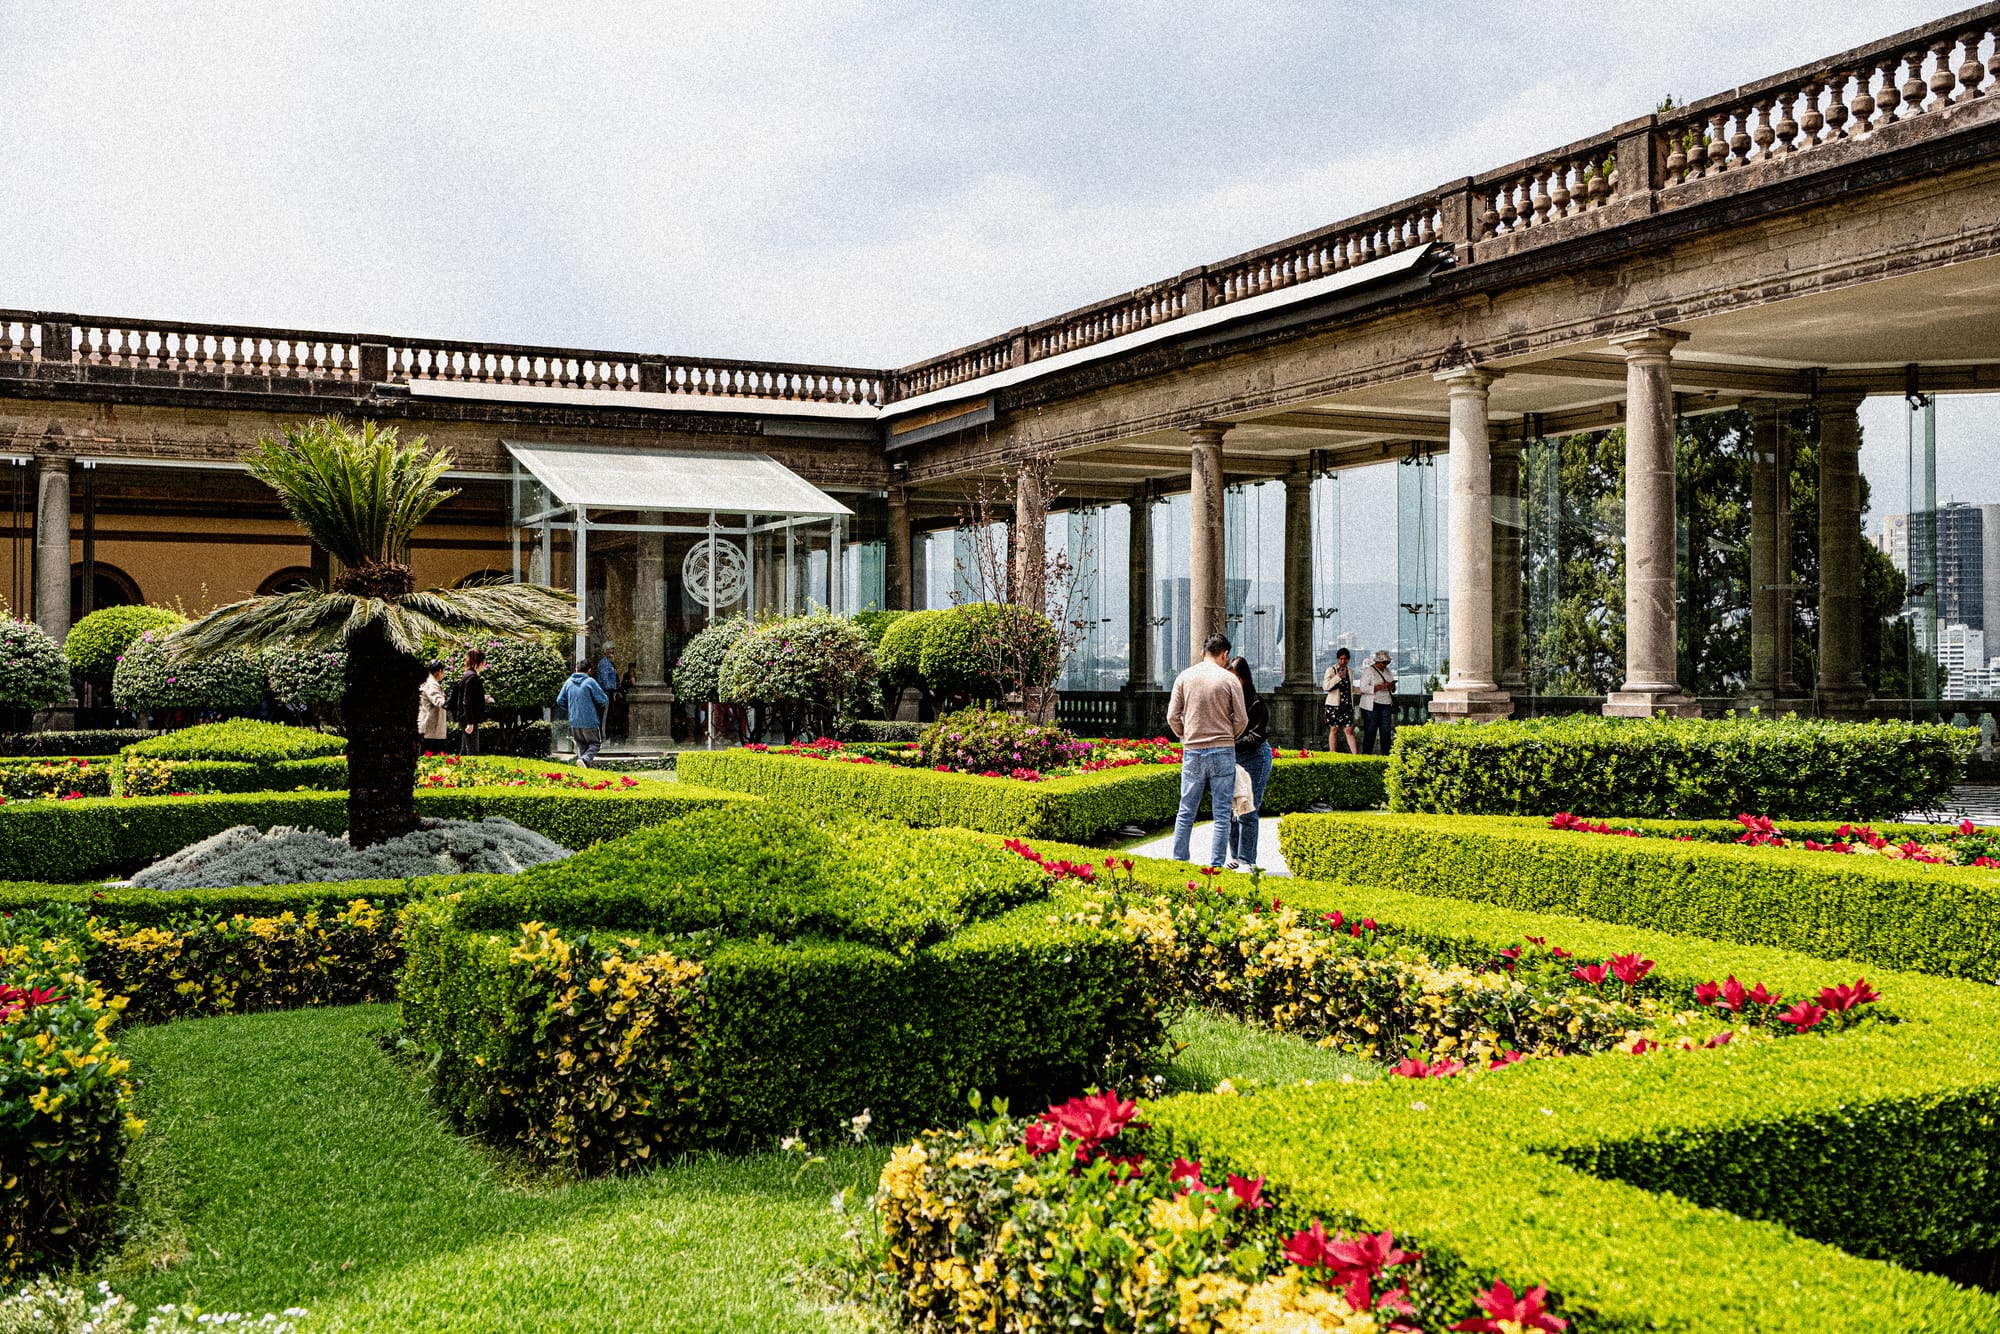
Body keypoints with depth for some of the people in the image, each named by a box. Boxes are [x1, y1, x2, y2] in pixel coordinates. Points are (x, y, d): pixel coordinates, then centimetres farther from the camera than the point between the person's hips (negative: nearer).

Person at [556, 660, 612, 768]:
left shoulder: (569, 682, 3)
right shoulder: (590, 682, -11)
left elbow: (560, 700, 8)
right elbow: (603, 700, -10)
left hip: (574, 722, 5)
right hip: (590, 722, -5)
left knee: (581, 745, 18)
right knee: (595, 743, 8)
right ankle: (585, 759, -17)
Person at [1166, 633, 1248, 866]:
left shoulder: (1184, 678, 2)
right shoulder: (1229, 680, -4)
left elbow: (1172, 716, 2)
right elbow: (1241, 719, -2)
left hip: (1192, 751, 2)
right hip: (1222, 751, -2)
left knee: (1186, 811, 10)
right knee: (1222, 813, 3)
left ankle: (1178, 862, 13)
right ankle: (1216, 865, 2)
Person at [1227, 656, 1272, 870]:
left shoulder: (1256, 704, -10)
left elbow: (1256, 737, -14)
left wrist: (1233, 745, -26)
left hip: (1254, 758, -6)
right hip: (1232, 759, 6)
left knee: (1247, 812, -7)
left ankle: (1246, 861, -3)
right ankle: (1235, 857, 18)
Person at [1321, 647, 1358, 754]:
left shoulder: (1350, 672, 14)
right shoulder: (1331, 670, -1)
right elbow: (1325, 686, -15)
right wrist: (1338, 677, -21)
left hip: (1347, 705, 3)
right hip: (1334, 705, -3)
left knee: (1349, 730, -3)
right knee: (1334, 730, 1)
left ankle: (1355, 755, -7)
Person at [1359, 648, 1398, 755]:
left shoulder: (1388, 671, 17)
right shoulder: (1368, 670, -4)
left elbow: (1393, 689, 24)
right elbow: (1363, 688, -14)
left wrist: (1392, 686, -1)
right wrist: (1380, 686, -22)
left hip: (1386, 705, 6)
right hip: (1372, 706, -6)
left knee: (1386, 731, 1)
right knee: (1370, 732, -4)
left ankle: (1387, 754, 3)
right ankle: (1366, 755, 2)